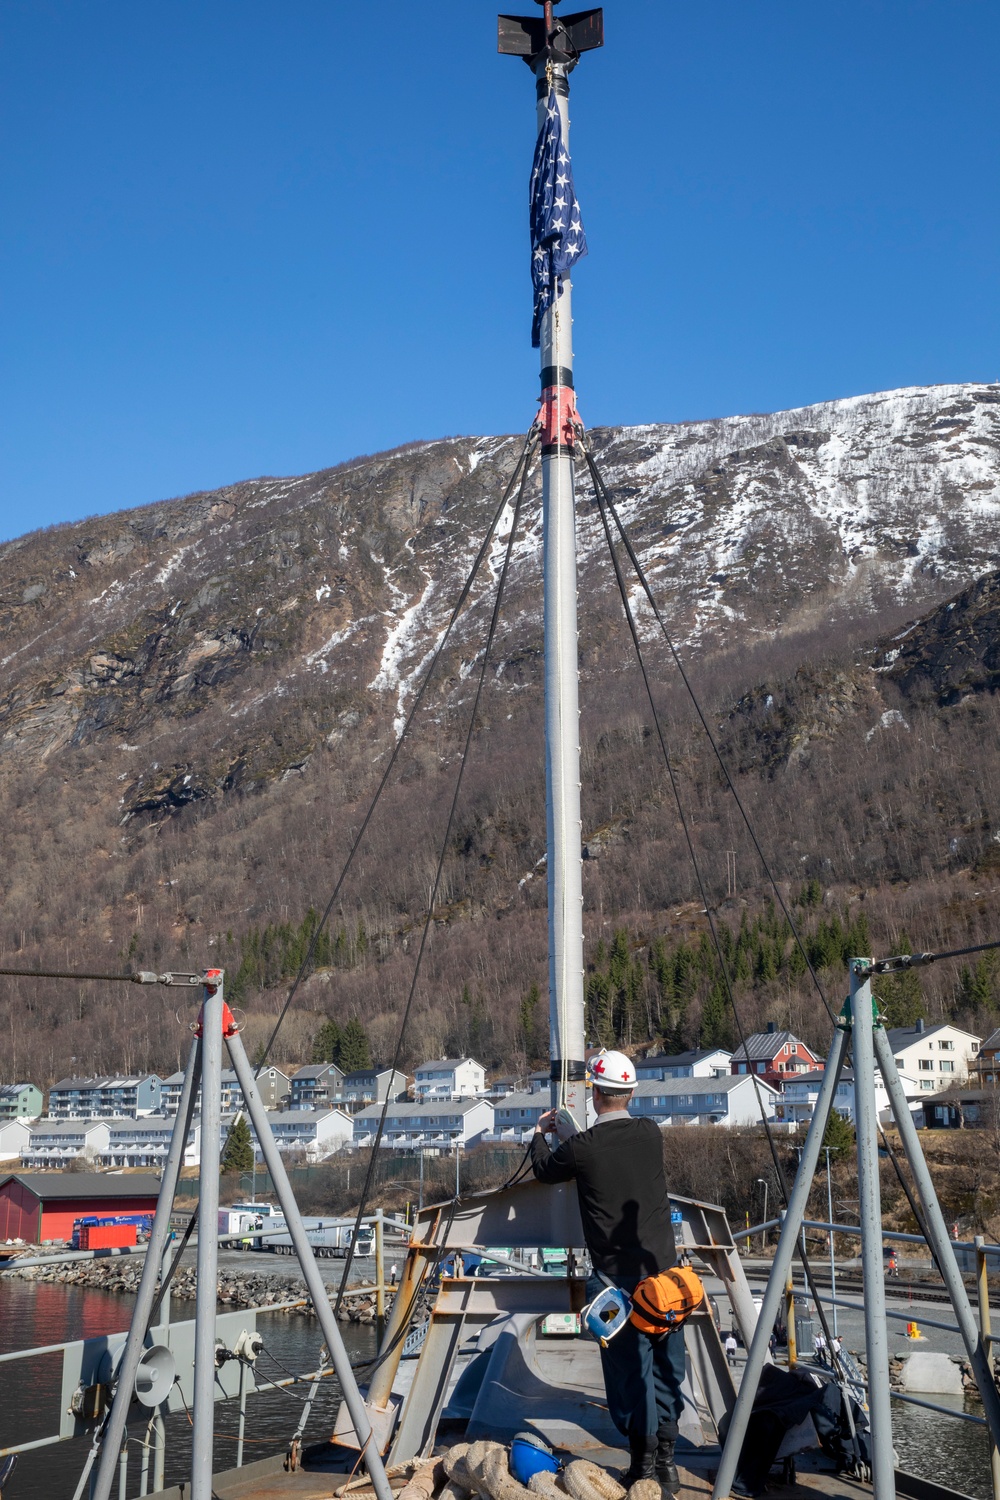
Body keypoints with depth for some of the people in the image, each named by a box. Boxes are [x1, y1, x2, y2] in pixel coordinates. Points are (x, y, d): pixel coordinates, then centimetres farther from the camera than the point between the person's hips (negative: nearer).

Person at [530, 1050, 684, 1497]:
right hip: (665, 1270, 4)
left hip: (617, 1277, -4)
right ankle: (666, 1462, 21)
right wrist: (569, 1130, 36)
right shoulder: (651, 1134, 0)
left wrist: (540, 1133, 30)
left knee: (629, 1370, 7)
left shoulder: (583, 1148, -13)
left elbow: (545, 1170, 9)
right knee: (667, 1367, 14)